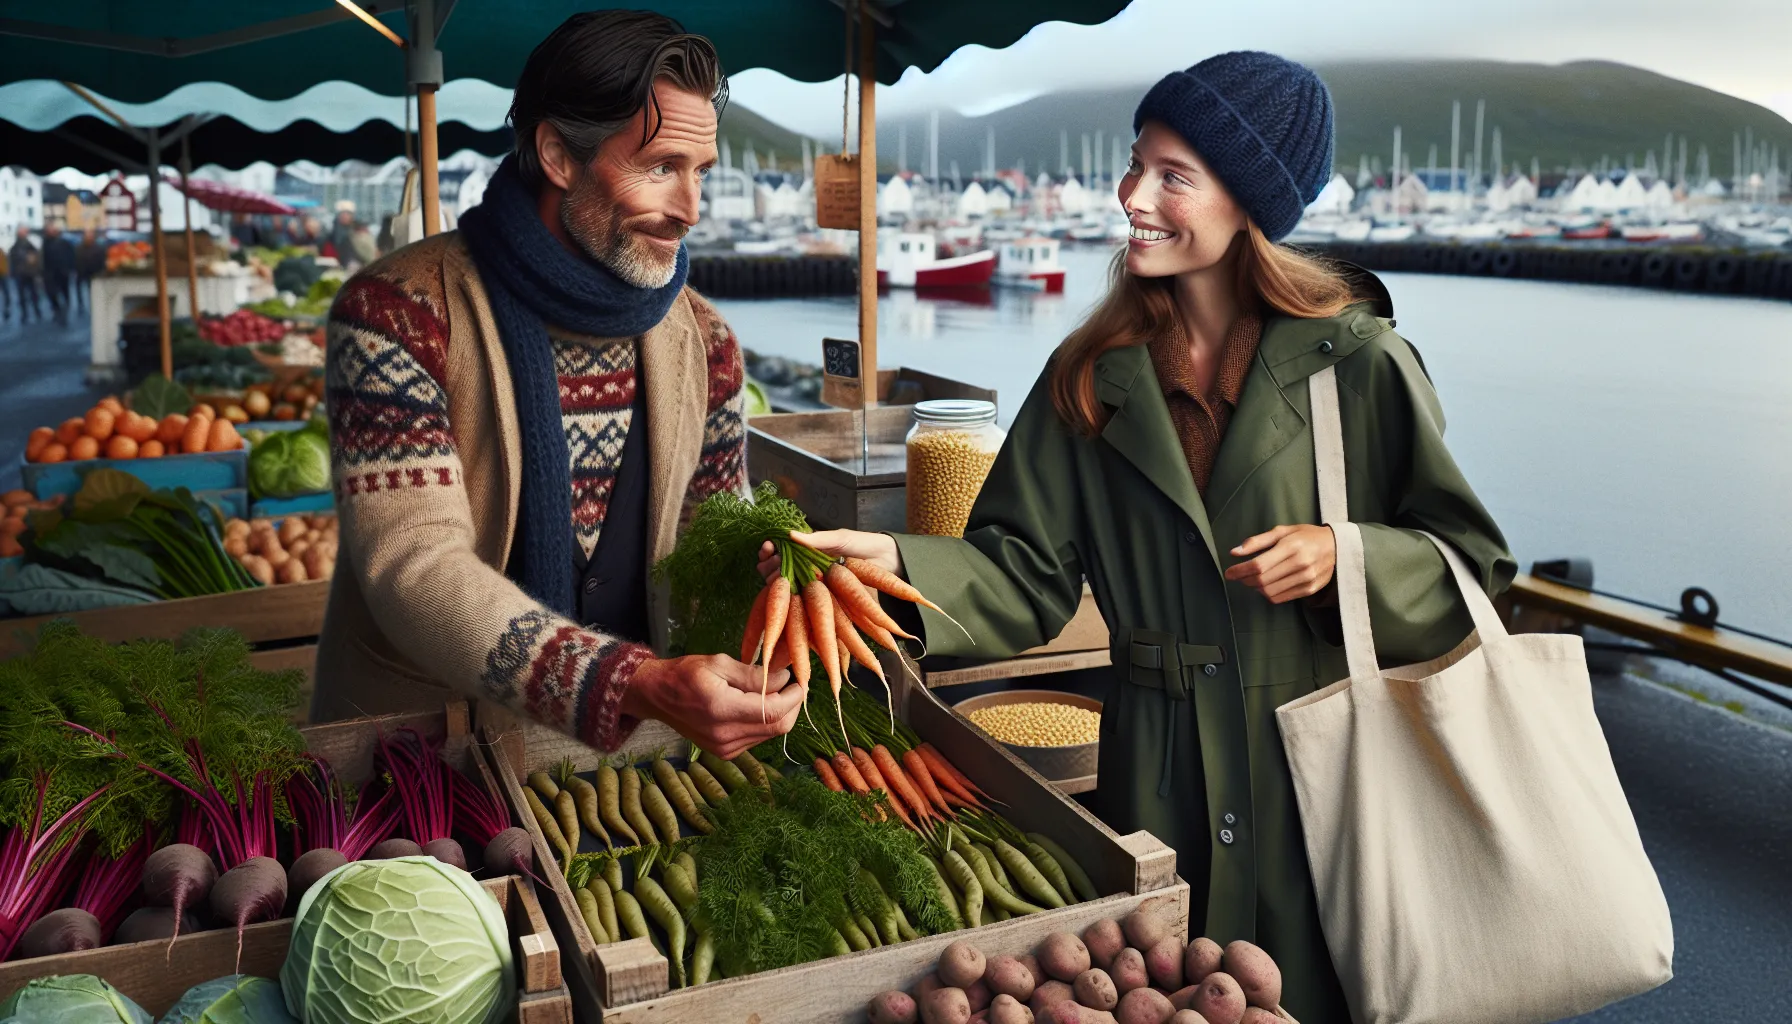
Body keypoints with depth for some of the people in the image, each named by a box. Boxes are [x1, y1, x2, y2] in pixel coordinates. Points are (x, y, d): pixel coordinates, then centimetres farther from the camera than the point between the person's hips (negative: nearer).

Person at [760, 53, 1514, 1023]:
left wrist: (1344, 557, -17)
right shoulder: (1094, 377, 2)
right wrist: (897, 561, -17)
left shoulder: (1358, 363, -6)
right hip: (1158, 775, 2)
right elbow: (1025, 574, -2)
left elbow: (1469, 561, 0)